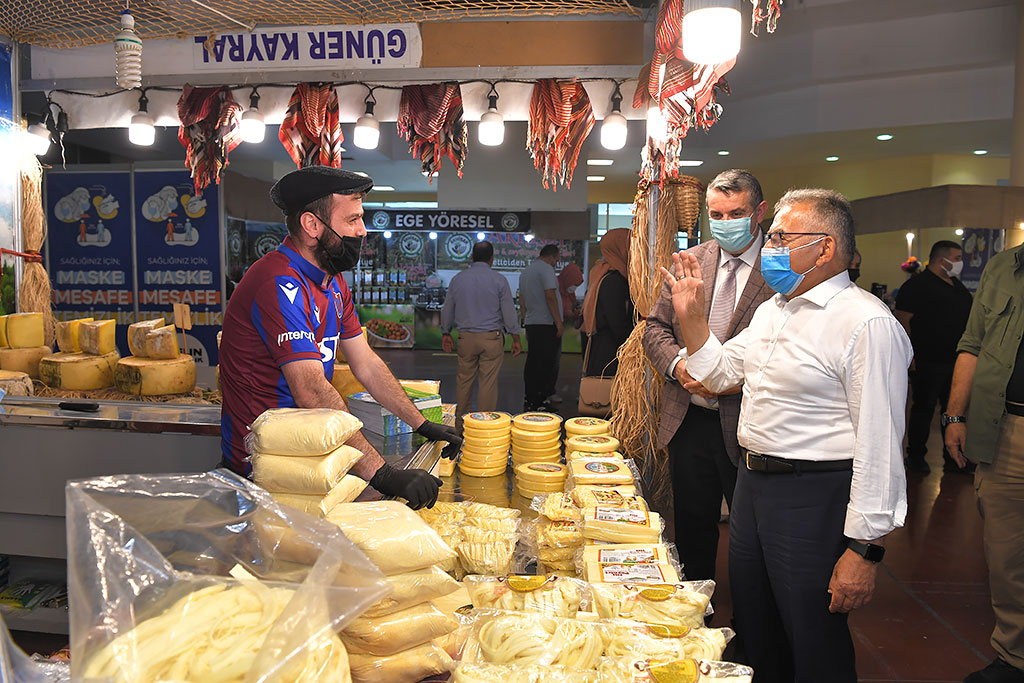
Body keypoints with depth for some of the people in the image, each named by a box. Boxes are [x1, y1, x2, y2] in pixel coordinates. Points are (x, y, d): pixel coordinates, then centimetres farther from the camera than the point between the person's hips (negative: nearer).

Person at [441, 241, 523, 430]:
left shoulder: (458, 279, 3)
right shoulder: (499, 280, -5)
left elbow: (447, 310, 11)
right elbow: (509, 312, -3)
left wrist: (446, 333, 23)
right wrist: (516, 338, 5)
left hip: (466, 338, 3)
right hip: (492, 337, -2)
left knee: (464, 381, 11)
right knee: (488, 382, 2)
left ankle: (460, 424, 19)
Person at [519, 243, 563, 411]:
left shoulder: (525, 272, 18)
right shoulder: (546, 269, -8)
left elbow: (522, 301, 21)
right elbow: (550, 297, -17)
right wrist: (559, 322, -15)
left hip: (531, 323, 8)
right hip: (547, 324, -8)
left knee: (532, 362, 9)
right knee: (546, 363, -4)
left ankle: (529, 400, 12)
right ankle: (540, 401, -4)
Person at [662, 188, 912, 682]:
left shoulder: (867, 323, -18)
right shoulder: (771, 310, 11)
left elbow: (879, 444, -21)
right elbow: (719, 373, 20)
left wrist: (865, 549, -21)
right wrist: (692, 317, 7)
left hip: (814, 495, -8)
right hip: (752, 481, 8)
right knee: (755, 630, 23)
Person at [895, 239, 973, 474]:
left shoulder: (957, 286, 16)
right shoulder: (917, 285, -9)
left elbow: (968, 319, 25)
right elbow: (903, 322, -15)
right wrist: (910, 358, -21)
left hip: (957, 363, 8)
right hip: (929, 363, -8)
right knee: (924, 409, 2)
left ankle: (953, 459, 22)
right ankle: (916, 456, 15)